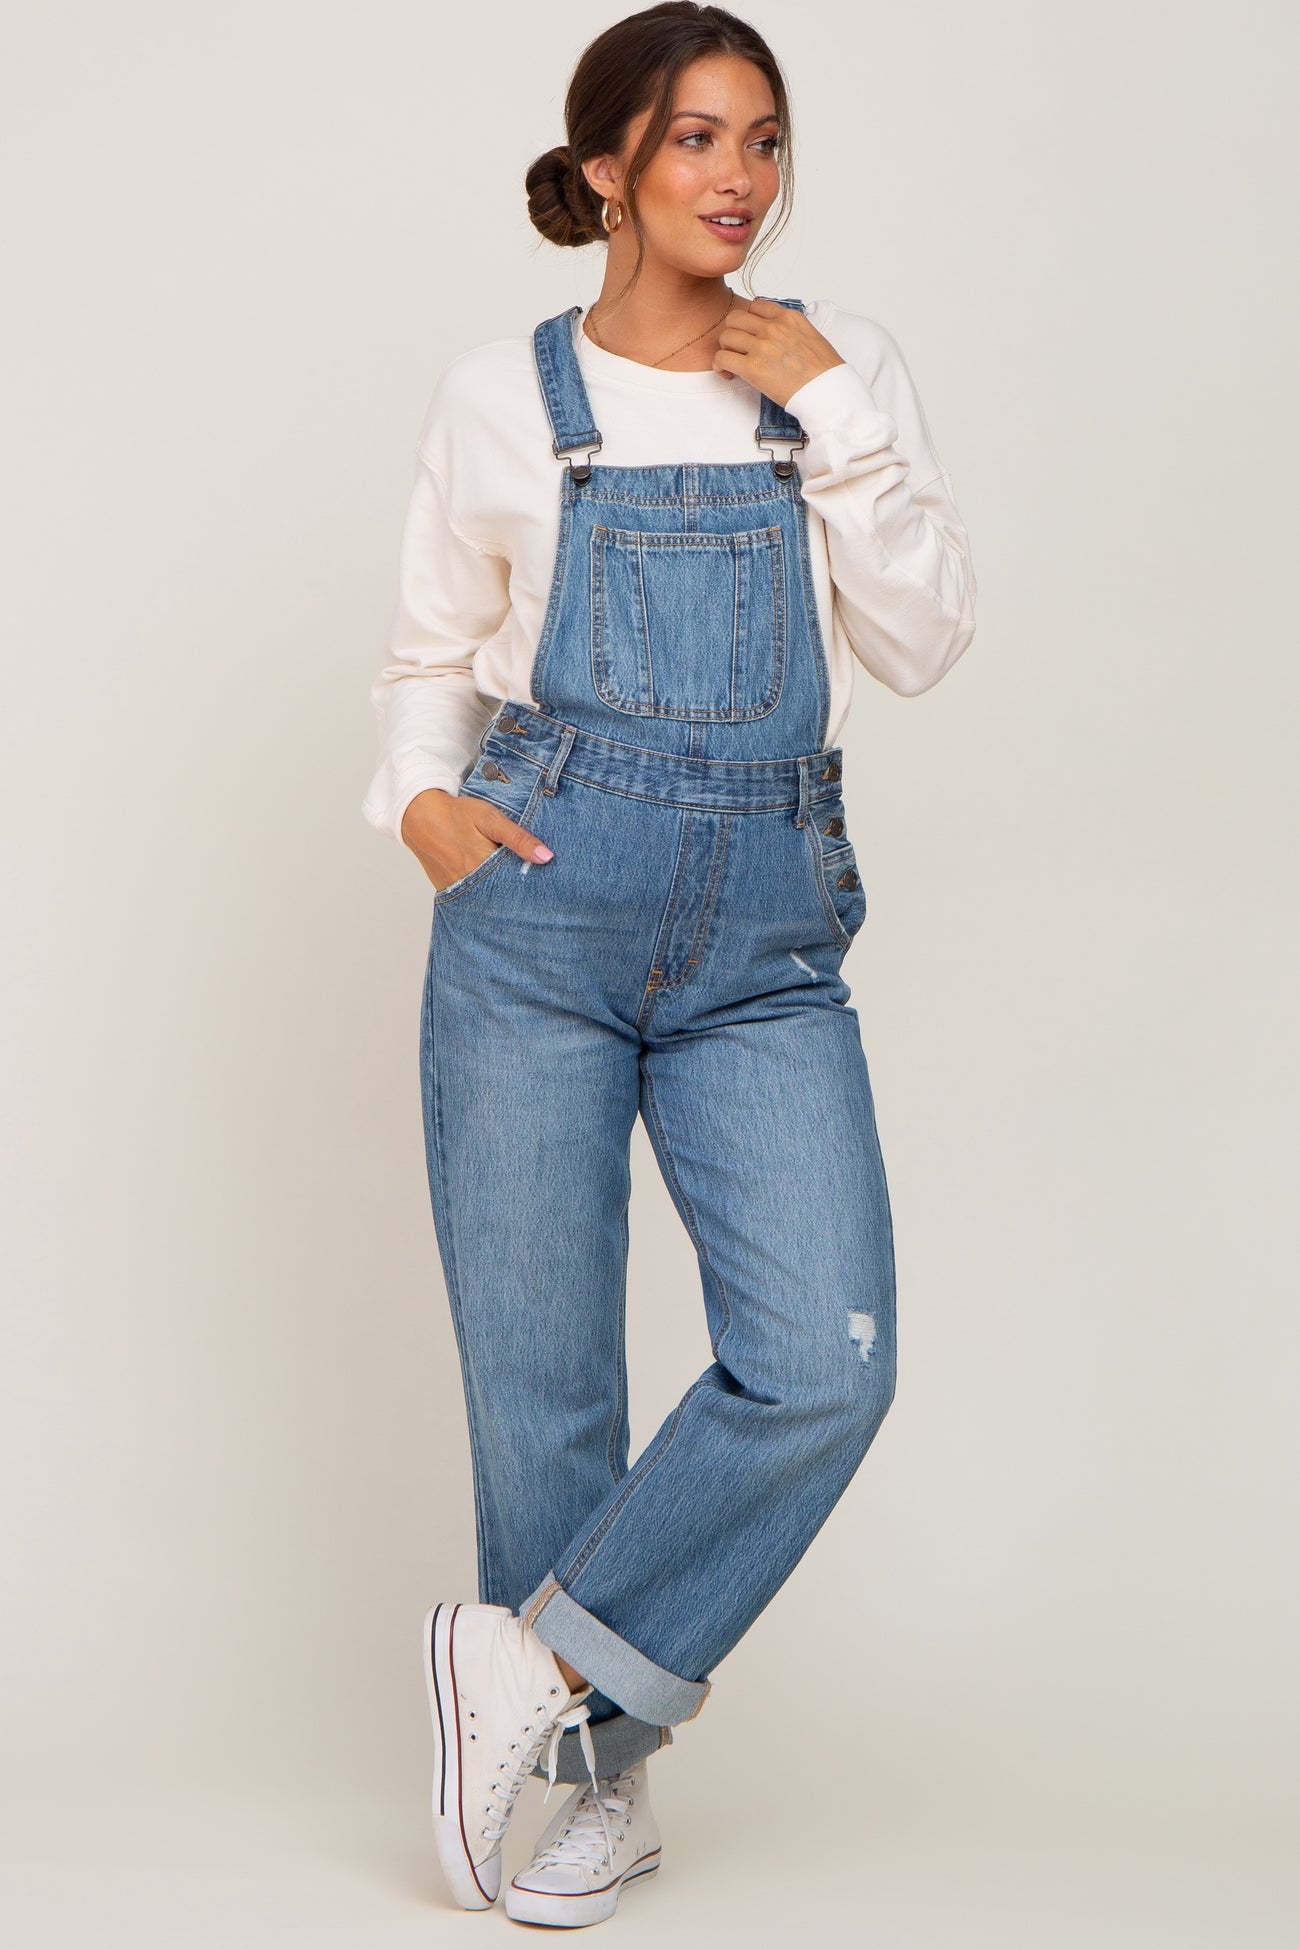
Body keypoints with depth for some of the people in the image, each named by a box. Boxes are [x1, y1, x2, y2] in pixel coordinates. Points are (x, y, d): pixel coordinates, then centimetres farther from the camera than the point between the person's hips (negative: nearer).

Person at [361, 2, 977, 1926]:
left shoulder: (843, 374, 10)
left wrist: (840, 421, -4)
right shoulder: (503, 397, 7)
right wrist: (420, 798, -4)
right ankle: (600, 1772, 23)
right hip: (541, 910, -1)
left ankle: (537, 1661, 7)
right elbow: (432, 655, 15)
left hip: (766, 939, 1)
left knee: (824, 1364, -14)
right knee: (540, 1381, 3)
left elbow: (923, 645, 2)